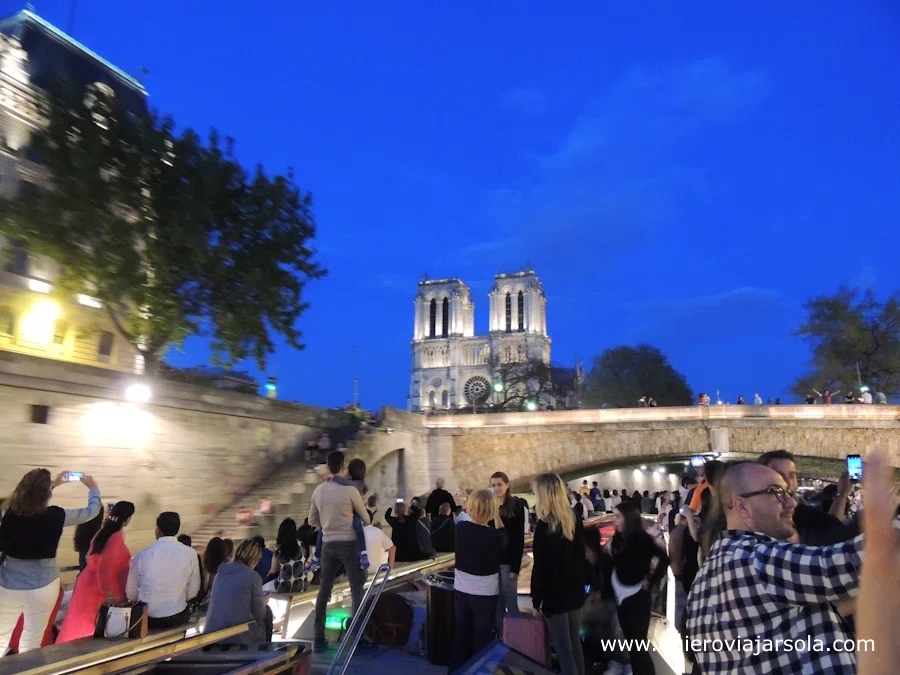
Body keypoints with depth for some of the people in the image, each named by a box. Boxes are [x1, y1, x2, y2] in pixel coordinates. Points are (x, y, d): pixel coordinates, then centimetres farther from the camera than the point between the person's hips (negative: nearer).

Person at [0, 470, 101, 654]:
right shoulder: (55, 516, -18)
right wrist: (93, 487, 13)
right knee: (31, 643, 12)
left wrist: (55, 484, 26)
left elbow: (31, 497, 16)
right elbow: (92, 511, -3)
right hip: (42, 587, -3)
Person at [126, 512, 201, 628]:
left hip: (147, 618, 0)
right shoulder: (190, 554, -9)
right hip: (177, 618, 0)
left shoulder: (142, 555, -9)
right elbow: (192, 592, -2)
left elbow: (131, 594, 1)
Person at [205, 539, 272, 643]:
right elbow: (259, 614, -5)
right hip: (238, 636, -6)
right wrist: (263, 602, 16)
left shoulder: (220, 573, 9)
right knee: (267, 613, 20)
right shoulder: (253, 576, -9)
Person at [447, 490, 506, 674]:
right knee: (482, 640, 12)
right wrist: (496, 515, 6)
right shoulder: (493, 535, -21)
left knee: (461, 636, 20)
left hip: (461, 591, 4)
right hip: (485, 594, -4)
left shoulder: (460, 527, -10)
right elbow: (503, 538, 2)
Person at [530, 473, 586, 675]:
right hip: (575, 592, 6)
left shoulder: (544, 525, -18)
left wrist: (536, 601, -7)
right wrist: (579, 584, 18)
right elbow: (580, 556, 10)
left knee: (564, 650, 3)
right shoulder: (574, 520, 1)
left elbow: (540, 567, -16)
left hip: (555, 596, -6)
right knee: (575, 645, 19)